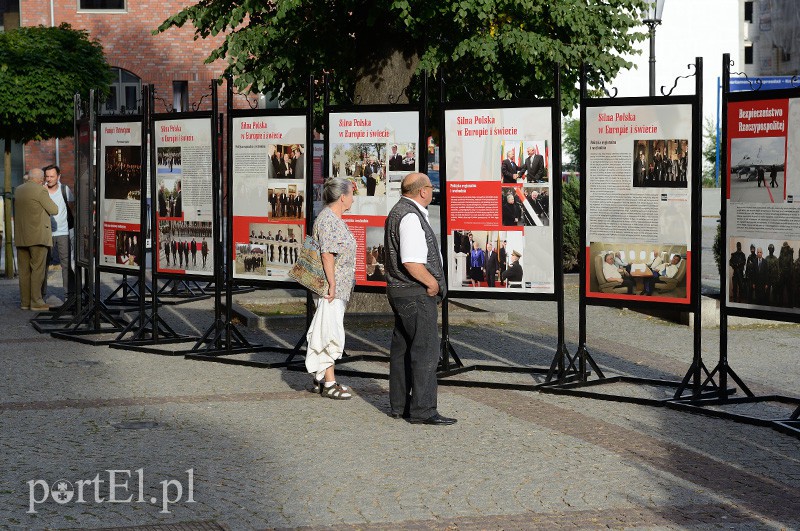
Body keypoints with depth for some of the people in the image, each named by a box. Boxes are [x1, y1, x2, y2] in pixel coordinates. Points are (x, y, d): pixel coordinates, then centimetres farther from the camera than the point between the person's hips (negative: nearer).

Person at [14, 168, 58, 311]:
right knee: (38, 269, -5)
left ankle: (25, 301, 9)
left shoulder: (18, 190, 12)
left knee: (24, 270, 8)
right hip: (38, 236, -7)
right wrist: (48, 197, 11)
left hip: (21, 237, 7)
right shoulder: (40, 191, -10)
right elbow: (54, 210, -7)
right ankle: (36, 301, -8)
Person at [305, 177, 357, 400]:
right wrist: (332, 285, -22)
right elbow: (327, 255, -21)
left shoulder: (336, 220, 16)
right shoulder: (327, 220, -16)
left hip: (339, 288, 11)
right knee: (331, 333, -8)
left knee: (330, 333, 13)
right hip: (331, 287, -11)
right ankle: (328, 383, -5)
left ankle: (321, 379, 19)